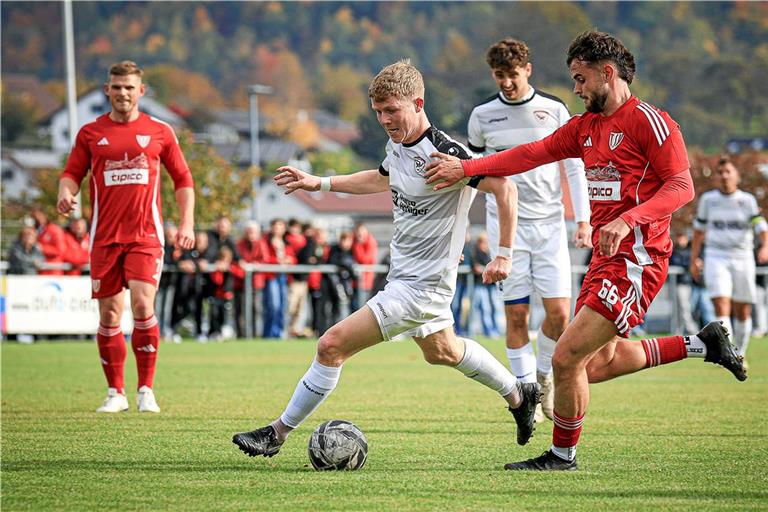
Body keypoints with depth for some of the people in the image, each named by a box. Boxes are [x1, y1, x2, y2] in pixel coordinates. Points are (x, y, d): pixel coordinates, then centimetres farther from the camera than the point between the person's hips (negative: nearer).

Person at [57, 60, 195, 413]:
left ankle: (146, 390, -5)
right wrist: (65, 192, -14)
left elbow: (182, 179, 11)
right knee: (109, 315, 2)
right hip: (105, 236, 2)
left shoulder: (159, 132, 6)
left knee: (142, 304, -16)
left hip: (146, 235, -2)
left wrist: (186, 222, 2)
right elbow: (72, 173, 9)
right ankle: (115, 392, 13)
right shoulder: (90, 133, 8)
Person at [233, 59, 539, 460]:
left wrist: (504, 255, -21)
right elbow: (384, 179, 24)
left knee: (332, 345, -14)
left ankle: (277, 433, -4)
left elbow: (504, 188, -22)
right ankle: (519, 396, 50)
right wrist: (318, 183, 20)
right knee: (442, 352, 32)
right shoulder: (397, 145, 2)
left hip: (420, 285, -10)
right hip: (404, 274, 10)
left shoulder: (444, 154, -24)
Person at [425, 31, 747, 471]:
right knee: (599, 363, 16)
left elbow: (682, 187, -16)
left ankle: (562, 455, 7)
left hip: (636, 260, -10)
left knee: (567, 358, -11)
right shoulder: (586, 127, 15)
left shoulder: (648, 120, -11)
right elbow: (531, 154, 14)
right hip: (605, 258, 10)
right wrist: (464, 168, 6)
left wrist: (628, 220, -28)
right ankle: (701, 345, 26)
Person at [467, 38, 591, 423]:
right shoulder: (482, 116, 2)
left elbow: (574, 167, 6)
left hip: (549, 222, 0)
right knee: (516, 315, -3)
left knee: (559, 312, -7)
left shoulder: (554, 110, 1)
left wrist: (583, 220, 0)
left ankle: (543, 373, 19)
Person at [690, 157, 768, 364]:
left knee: (743, 312, 6)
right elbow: (699, 229, 16)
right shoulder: (707, 199, 5)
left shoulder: (747, 200, 0)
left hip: (743, 259, 0)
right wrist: (694, 259, 15)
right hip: (716, 258, 0)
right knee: (721, 306, -17)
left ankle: (739, 355, 25)